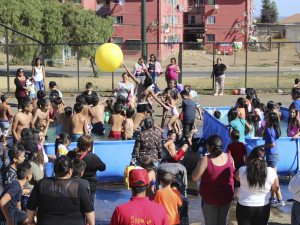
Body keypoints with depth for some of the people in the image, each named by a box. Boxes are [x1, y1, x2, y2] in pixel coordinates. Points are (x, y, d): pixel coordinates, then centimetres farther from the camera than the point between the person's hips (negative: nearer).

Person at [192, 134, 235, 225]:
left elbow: (195, 178, -20)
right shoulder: (229, 157, -9)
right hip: (227, 197, 4)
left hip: (210, 198, -4)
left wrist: (199, 164, -6)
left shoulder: (206, 160, -24)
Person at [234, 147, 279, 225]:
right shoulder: (272, 172, -11)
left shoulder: (242, 170, -14)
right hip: (263, 208, 1)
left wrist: (247, 164, 10)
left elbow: (236, 177, 9)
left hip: (244, 207, -1)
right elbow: (275, 188, 3)